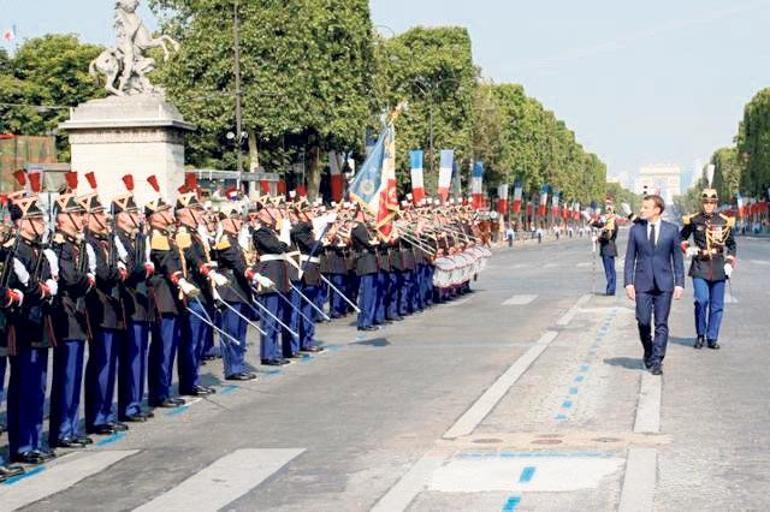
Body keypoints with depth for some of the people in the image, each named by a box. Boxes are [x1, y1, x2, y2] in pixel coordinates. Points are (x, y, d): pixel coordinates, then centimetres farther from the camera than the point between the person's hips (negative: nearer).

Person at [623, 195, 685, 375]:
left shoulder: (672, 230, 3)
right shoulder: (636, 230, 6)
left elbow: (677, 258, 5)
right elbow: (630, 258, 7)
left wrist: (679, 283, 0)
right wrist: (628, 282, -2)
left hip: (664, 283, -1)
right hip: (642, 283, 1)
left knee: (661, 324, -2)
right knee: (643, 322, -2)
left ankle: (657, 361, 2)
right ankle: (648, 353, 22)